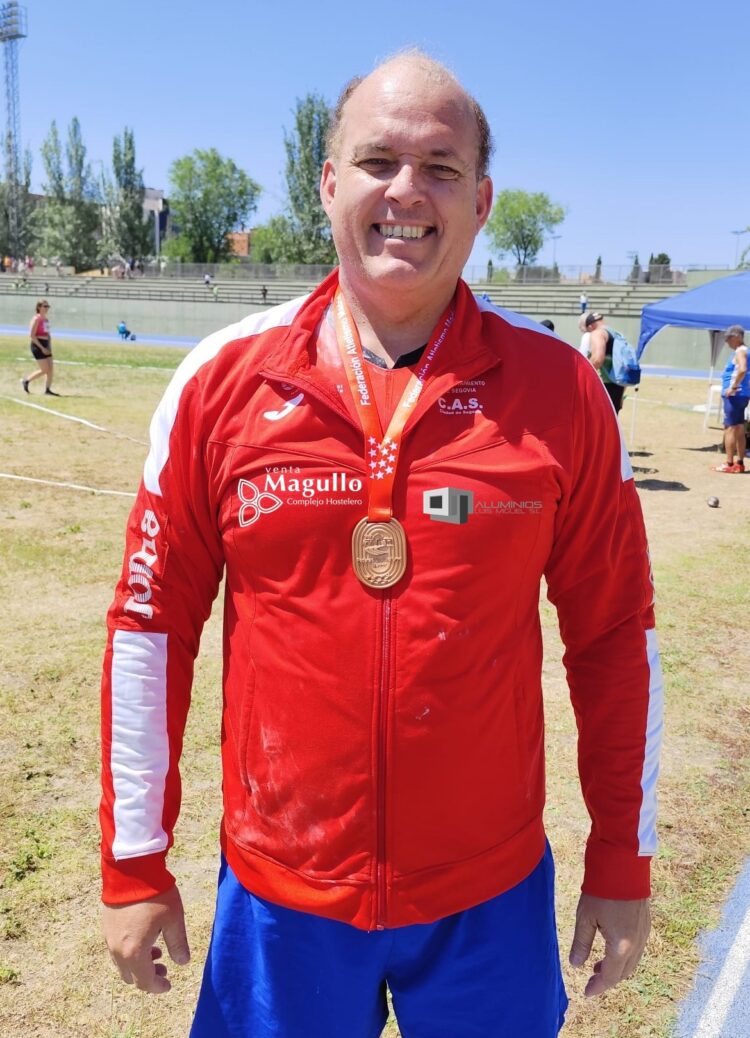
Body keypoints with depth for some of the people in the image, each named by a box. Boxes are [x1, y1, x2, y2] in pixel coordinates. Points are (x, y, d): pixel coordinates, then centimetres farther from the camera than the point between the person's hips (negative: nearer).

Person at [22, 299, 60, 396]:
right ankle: (26, 381, 11)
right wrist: (42, 348, -19)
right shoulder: (36, 319, -12)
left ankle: (47, 390, 9)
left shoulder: (46, 319, 12)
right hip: (38, 345, -8)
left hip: (45, 345, 8)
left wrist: (49, 346, 8)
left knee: (51, 369, 2)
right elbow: (31, 335, -17)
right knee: (45, 370, -7)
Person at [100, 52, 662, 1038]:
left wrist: (623, 863, 3)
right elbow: (151, 623, -2)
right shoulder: (225, 377, -8)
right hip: (278, 897, 1)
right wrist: (135, 863, 2)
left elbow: (615, 633, -1)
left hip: (490, 897, 0)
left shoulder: (557, 389, -8)